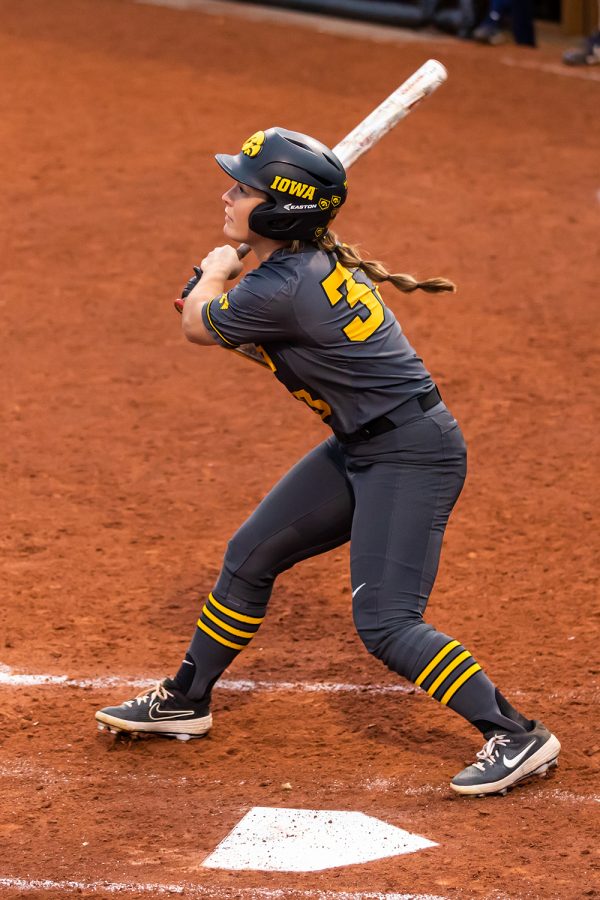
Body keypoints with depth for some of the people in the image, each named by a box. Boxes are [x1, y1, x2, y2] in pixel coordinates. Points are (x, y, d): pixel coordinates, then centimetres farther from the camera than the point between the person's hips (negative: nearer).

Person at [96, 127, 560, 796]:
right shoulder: (315, 259, 2)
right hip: (361, 449, 10)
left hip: (413, 455, -10)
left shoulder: (279, 290, -26)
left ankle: (517, 736, -7)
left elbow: (198, 326, -5)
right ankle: (185, 703, 31)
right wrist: (224, 285, 9)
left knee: (384, 622, -15)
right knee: (250, 558, 15)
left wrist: (214, 274, 13)